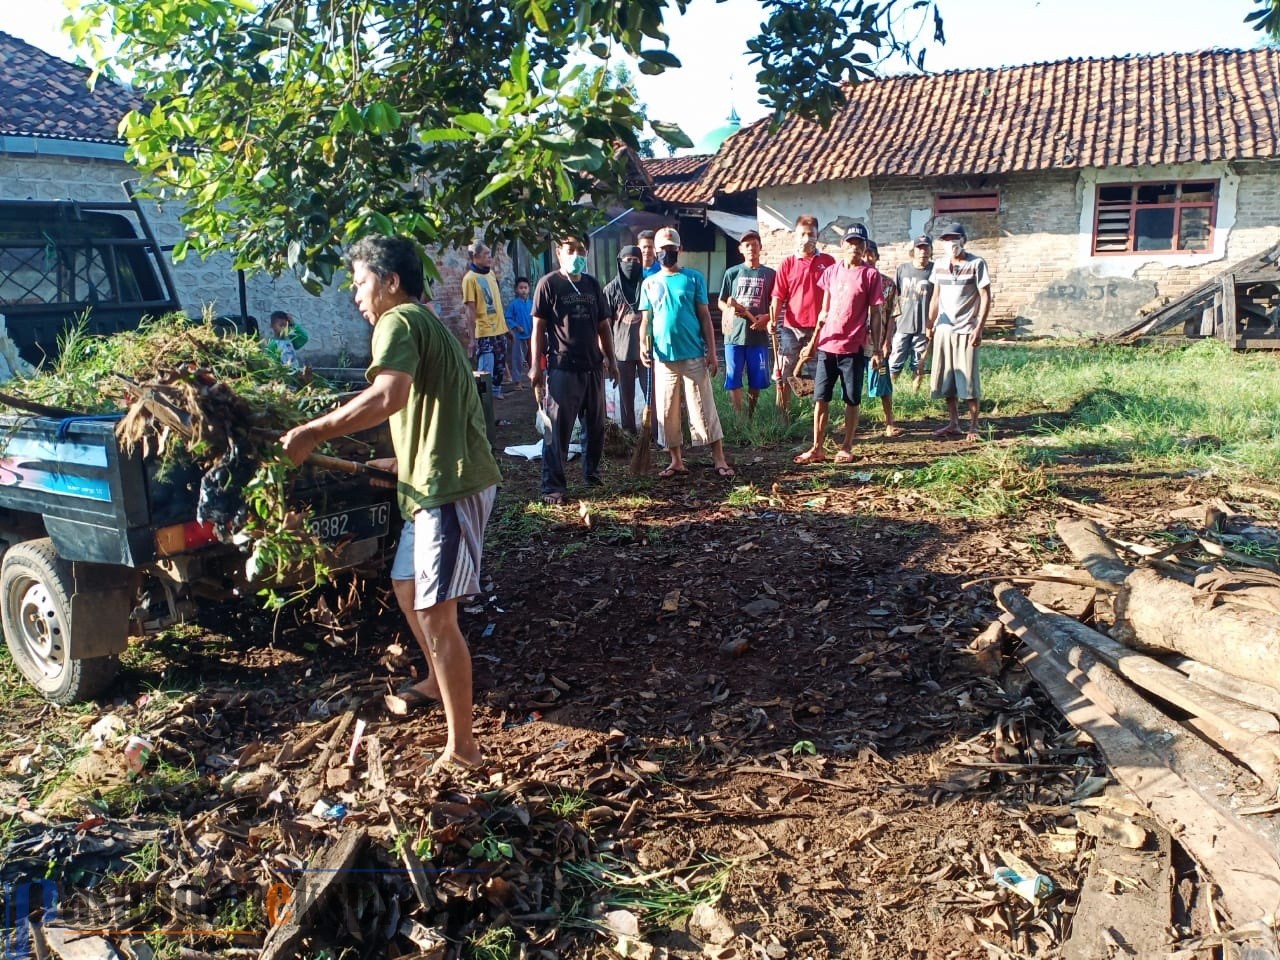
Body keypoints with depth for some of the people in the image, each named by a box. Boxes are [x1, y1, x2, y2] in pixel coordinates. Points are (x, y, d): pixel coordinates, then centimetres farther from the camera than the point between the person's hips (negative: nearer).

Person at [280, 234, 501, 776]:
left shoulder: (398, 322, -10)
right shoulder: (425, 323, 22)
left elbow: (389, 395, -30)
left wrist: (311, 433, -26)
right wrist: (402, 463, 33)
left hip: (450, 488, -11)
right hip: (437, 483, 11)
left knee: (435, 613, -10)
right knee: (407, 588, 23)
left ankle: (462, 748, -4)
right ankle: (438, 683, 44)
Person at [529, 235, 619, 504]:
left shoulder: (592, 284, 12)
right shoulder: (549, 284, -3)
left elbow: (603, 326, 17)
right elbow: (538, 327, -5)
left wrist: (611, 360, 13)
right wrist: (536, 365, -11)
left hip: (593, 366, 6)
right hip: (562, 368, -5)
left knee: (596, 426, 13)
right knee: (557, 429, -5)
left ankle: (592, 472, 30)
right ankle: (552, 486, 1)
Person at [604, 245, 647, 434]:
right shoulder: (611, 288, 1)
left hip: (646, 348, 0)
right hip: (622, 349, 0)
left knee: (652, 391, 0)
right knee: (626, 394, 7)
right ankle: (628, 432, 15)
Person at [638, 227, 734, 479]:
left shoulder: (694, 278, 3)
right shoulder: (649, 283, 10)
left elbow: (705, 316, 3)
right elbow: (646, 319, 10)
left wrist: (711, 351, -4)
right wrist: (643, 345, -9)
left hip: (694, 355, -3)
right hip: (663, 357, 3)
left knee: (704, 408, -3)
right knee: (667, 411, 5)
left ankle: (719, 459, 1)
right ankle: (676, 461, 15)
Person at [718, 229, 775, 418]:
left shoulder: (769, 274, 5)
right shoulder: (732, 273, 6)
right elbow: (721, 303, 10)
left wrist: (766, 317, -13)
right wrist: (730, 310, -12)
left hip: (758, 335, 0)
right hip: (735, 334, 0)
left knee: (756, 380, 5)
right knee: (733, 379, -2)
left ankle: (751, 414, 22)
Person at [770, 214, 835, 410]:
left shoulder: (828, 262, 4)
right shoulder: (787, 263, 2)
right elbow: (778, 296, -1)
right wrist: (773, 320, -15)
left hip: (820, 328, 0)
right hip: (791, 328, 0)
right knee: (785, 376, 5)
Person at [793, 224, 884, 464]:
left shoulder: (871, 274, -3)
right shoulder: (831, 271, 9)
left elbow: (876, 314, -3)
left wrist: (876, 349, -7)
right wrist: (813, 341, 11)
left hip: (853, 348, -4)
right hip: (827, 346, 4)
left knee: (852, 399, 4)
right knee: (820, 398, 4)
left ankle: (846, 448, 14)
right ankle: (817, 448, 10)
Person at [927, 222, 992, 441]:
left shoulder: (976, 264, -6)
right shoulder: (939, 265, 9)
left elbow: (985, 297, -7)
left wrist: (979, 328, -14)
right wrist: (930, 325, 12)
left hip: (966, 330, -5)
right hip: (944, 330, 5)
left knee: (968, 379, -2)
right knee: (946, 379, 8)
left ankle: (973, 426, 8)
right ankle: (953, 424, 18)